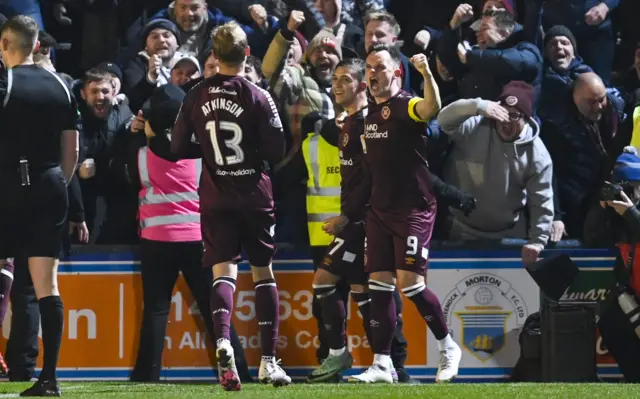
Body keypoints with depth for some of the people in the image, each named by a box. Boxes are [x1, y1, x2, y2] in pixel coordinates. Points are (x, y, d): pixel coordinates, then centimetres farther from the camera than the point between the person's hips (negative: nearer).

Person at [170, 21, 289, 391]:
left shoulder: (196, 97, -1)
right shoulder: (258, 97, -10)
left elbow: (178, 148, 4)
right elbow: (277, 151, -10)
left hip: (215, 198, 2)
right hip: (254, 195, -1)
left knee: (224, 270, -3)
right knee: (263, 272, 10)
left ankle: (223, 339, -31)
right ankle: (269, 360, 10)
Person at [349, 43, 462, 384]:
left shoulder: (406, 106, -10)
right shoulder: (369, 111, 14)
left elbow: (433, 108, -35)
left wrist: (426, 74, -50)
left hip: (413, 209, -7)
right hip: (379, 211, 7)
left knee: (410, 283, -11)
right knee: (379, 285, 1)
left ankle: (448, 348, 9)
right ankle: (382, 365, 2)